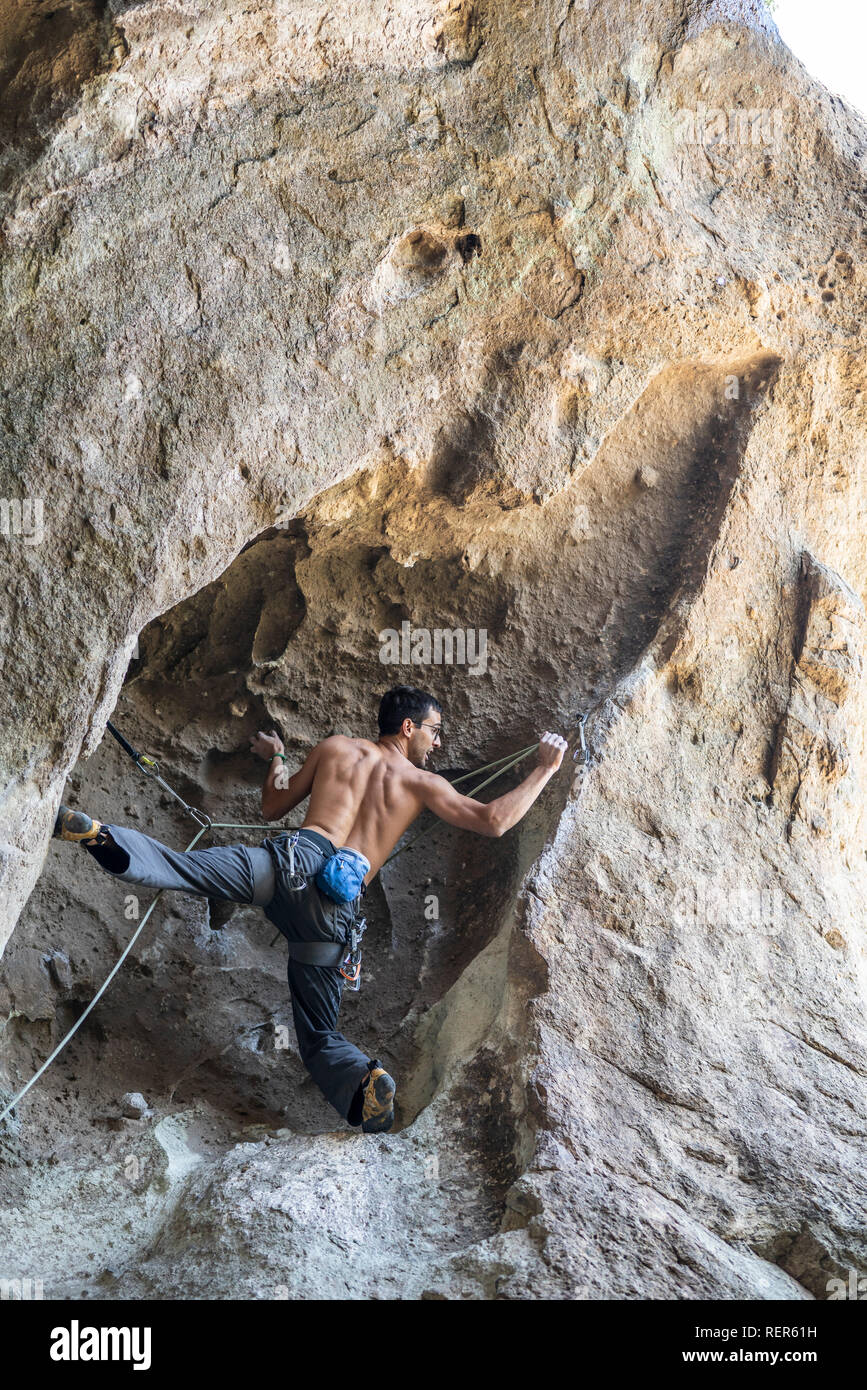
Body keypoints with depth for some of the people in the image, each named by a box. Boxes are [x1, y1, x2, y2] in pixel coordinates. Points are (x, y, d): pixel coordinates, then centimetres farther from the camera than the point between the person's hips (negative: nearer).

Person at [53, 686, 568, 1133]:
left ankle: (94, 833, -45)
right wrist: (545, 769, 22)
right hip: (336, 911, 0)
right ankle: (366, 1081, -18)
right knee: (320, 1035, 11)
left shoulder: (336, 747, 21)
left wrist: (276, 759, 50)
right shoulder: (421, 782, 17)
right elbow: (494, 821, 9)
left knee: (177, 865, -18)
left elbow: (273, 807, 30)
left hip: (296, 860, 0)